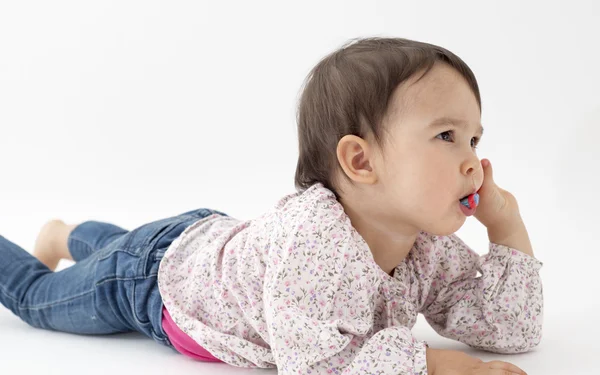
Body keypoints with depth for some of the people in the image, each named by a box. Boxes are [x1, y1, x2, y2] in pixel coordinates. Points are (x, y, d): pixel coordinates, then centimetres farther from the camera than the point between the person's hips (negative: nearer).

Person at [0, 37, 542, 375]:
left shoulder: (433, 249, -22)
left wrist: (508, 228, -28)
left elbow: (513, 329, -16)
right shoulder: (313, 235, -48)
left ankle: (70, 234, 66)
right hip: (151, 276, -6)